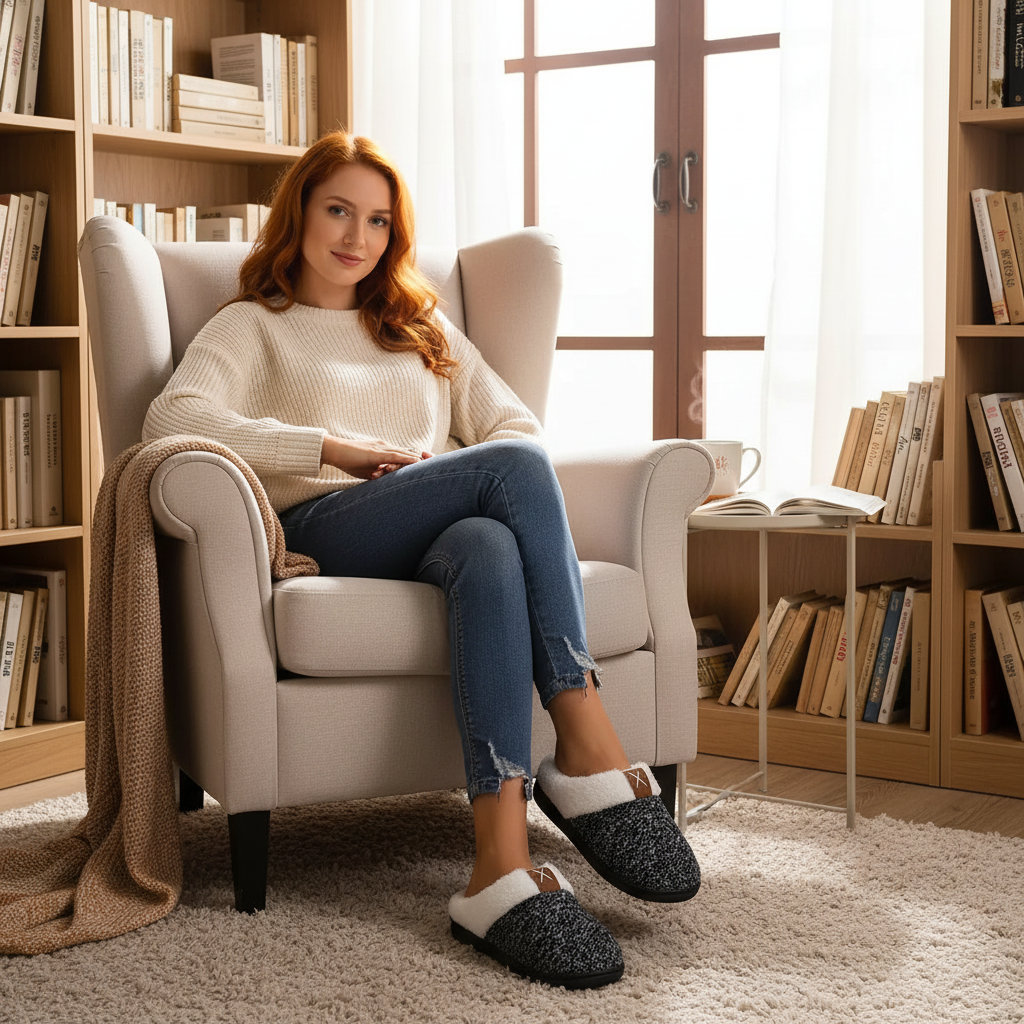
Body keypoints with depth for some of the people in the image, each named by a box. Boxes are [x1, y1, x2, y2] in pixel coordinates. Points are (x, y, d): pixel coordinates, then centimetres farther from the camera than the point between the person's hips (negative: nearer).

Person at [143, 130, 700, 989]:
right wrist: (342, 449, -11)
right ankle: (593, 754, -37)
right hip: (322, 530, -3)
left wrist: (443, 471, -1)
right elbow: (173, 419, -2)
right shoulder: (255, 325, 20)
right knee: (515, 467, -32)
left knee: (489, 547, -37)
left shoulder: (423, 327, 35)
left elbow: (516, 423, 24)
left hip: (441, 530, 4)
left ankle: (503, 868, -48)